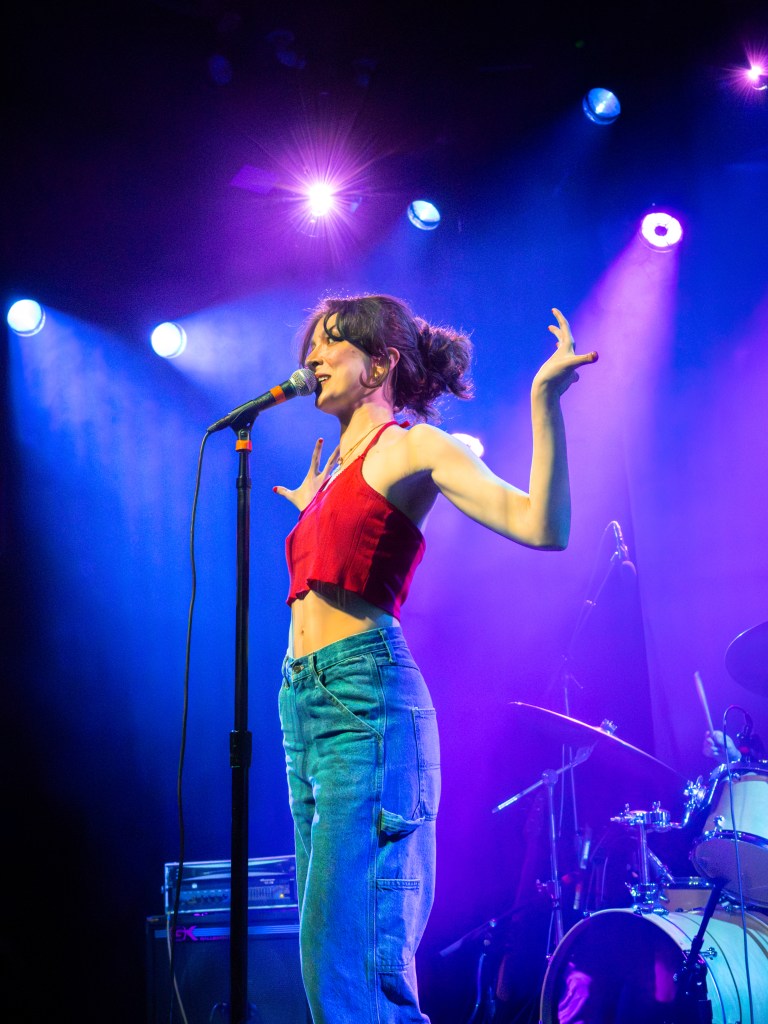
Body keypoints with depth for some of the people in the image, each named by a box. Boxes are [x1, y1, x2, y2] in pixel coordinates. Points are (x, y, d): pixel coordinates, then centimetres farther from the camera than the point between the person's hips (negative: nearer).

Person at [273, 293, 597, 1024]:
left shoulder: (411, 446, -2)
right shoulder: (339, 467, 21)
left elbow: (542, 525, -15)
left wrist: (544, 400, -21)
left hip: (364, 698, -9)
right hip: (304, 698, 9)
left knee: (348, 955, -12)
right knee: (330, 953, 12)